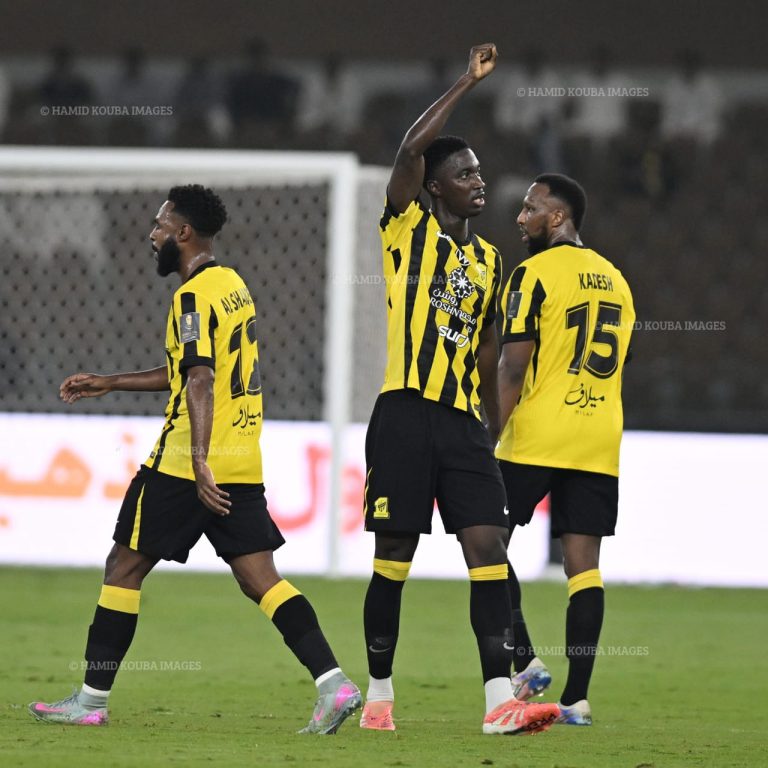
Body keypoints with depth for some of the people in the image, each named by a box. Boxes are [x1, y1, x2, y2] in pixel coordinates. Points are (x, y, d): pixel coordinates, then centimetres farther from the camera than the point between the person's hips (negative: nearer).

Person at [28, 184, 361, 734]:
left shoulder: (194, 296, -12)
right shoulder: (233, 285, 17)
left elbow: (200, 380, -24)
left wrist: (199, 462, -32)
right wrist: (109, 383, 31)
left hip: (184, 466, -8)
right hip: (243, 463, 8)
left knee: (124, 567, 4)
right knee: (261, 580, 3)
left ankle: (92, 699, 9)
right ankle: (334, 683, -13)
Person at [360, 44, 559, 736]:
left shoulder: (489, 259, 17)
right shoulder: (407, 230, 1)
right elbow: (411, 149, -16)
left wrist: (494, 437, 21)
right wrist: (467, 84, -12)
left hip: (463, 422, 5)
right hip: (405, 416, -5)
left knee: (489, 548, -8)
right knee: (393, 560, 1)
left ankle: (500, 701, -13)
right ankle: (379, 696, 13)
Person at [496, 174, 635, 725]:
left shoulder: (534, 274, -6)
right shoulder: (614, 280, 15)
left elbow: (514, 367, -11)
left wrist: (491, 438, -9)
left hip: (536, 437, -6)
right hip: (599, 444, 6)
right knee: (584, 566, 3)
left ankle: (524, 663, -2)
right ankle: (576, 698, 0)